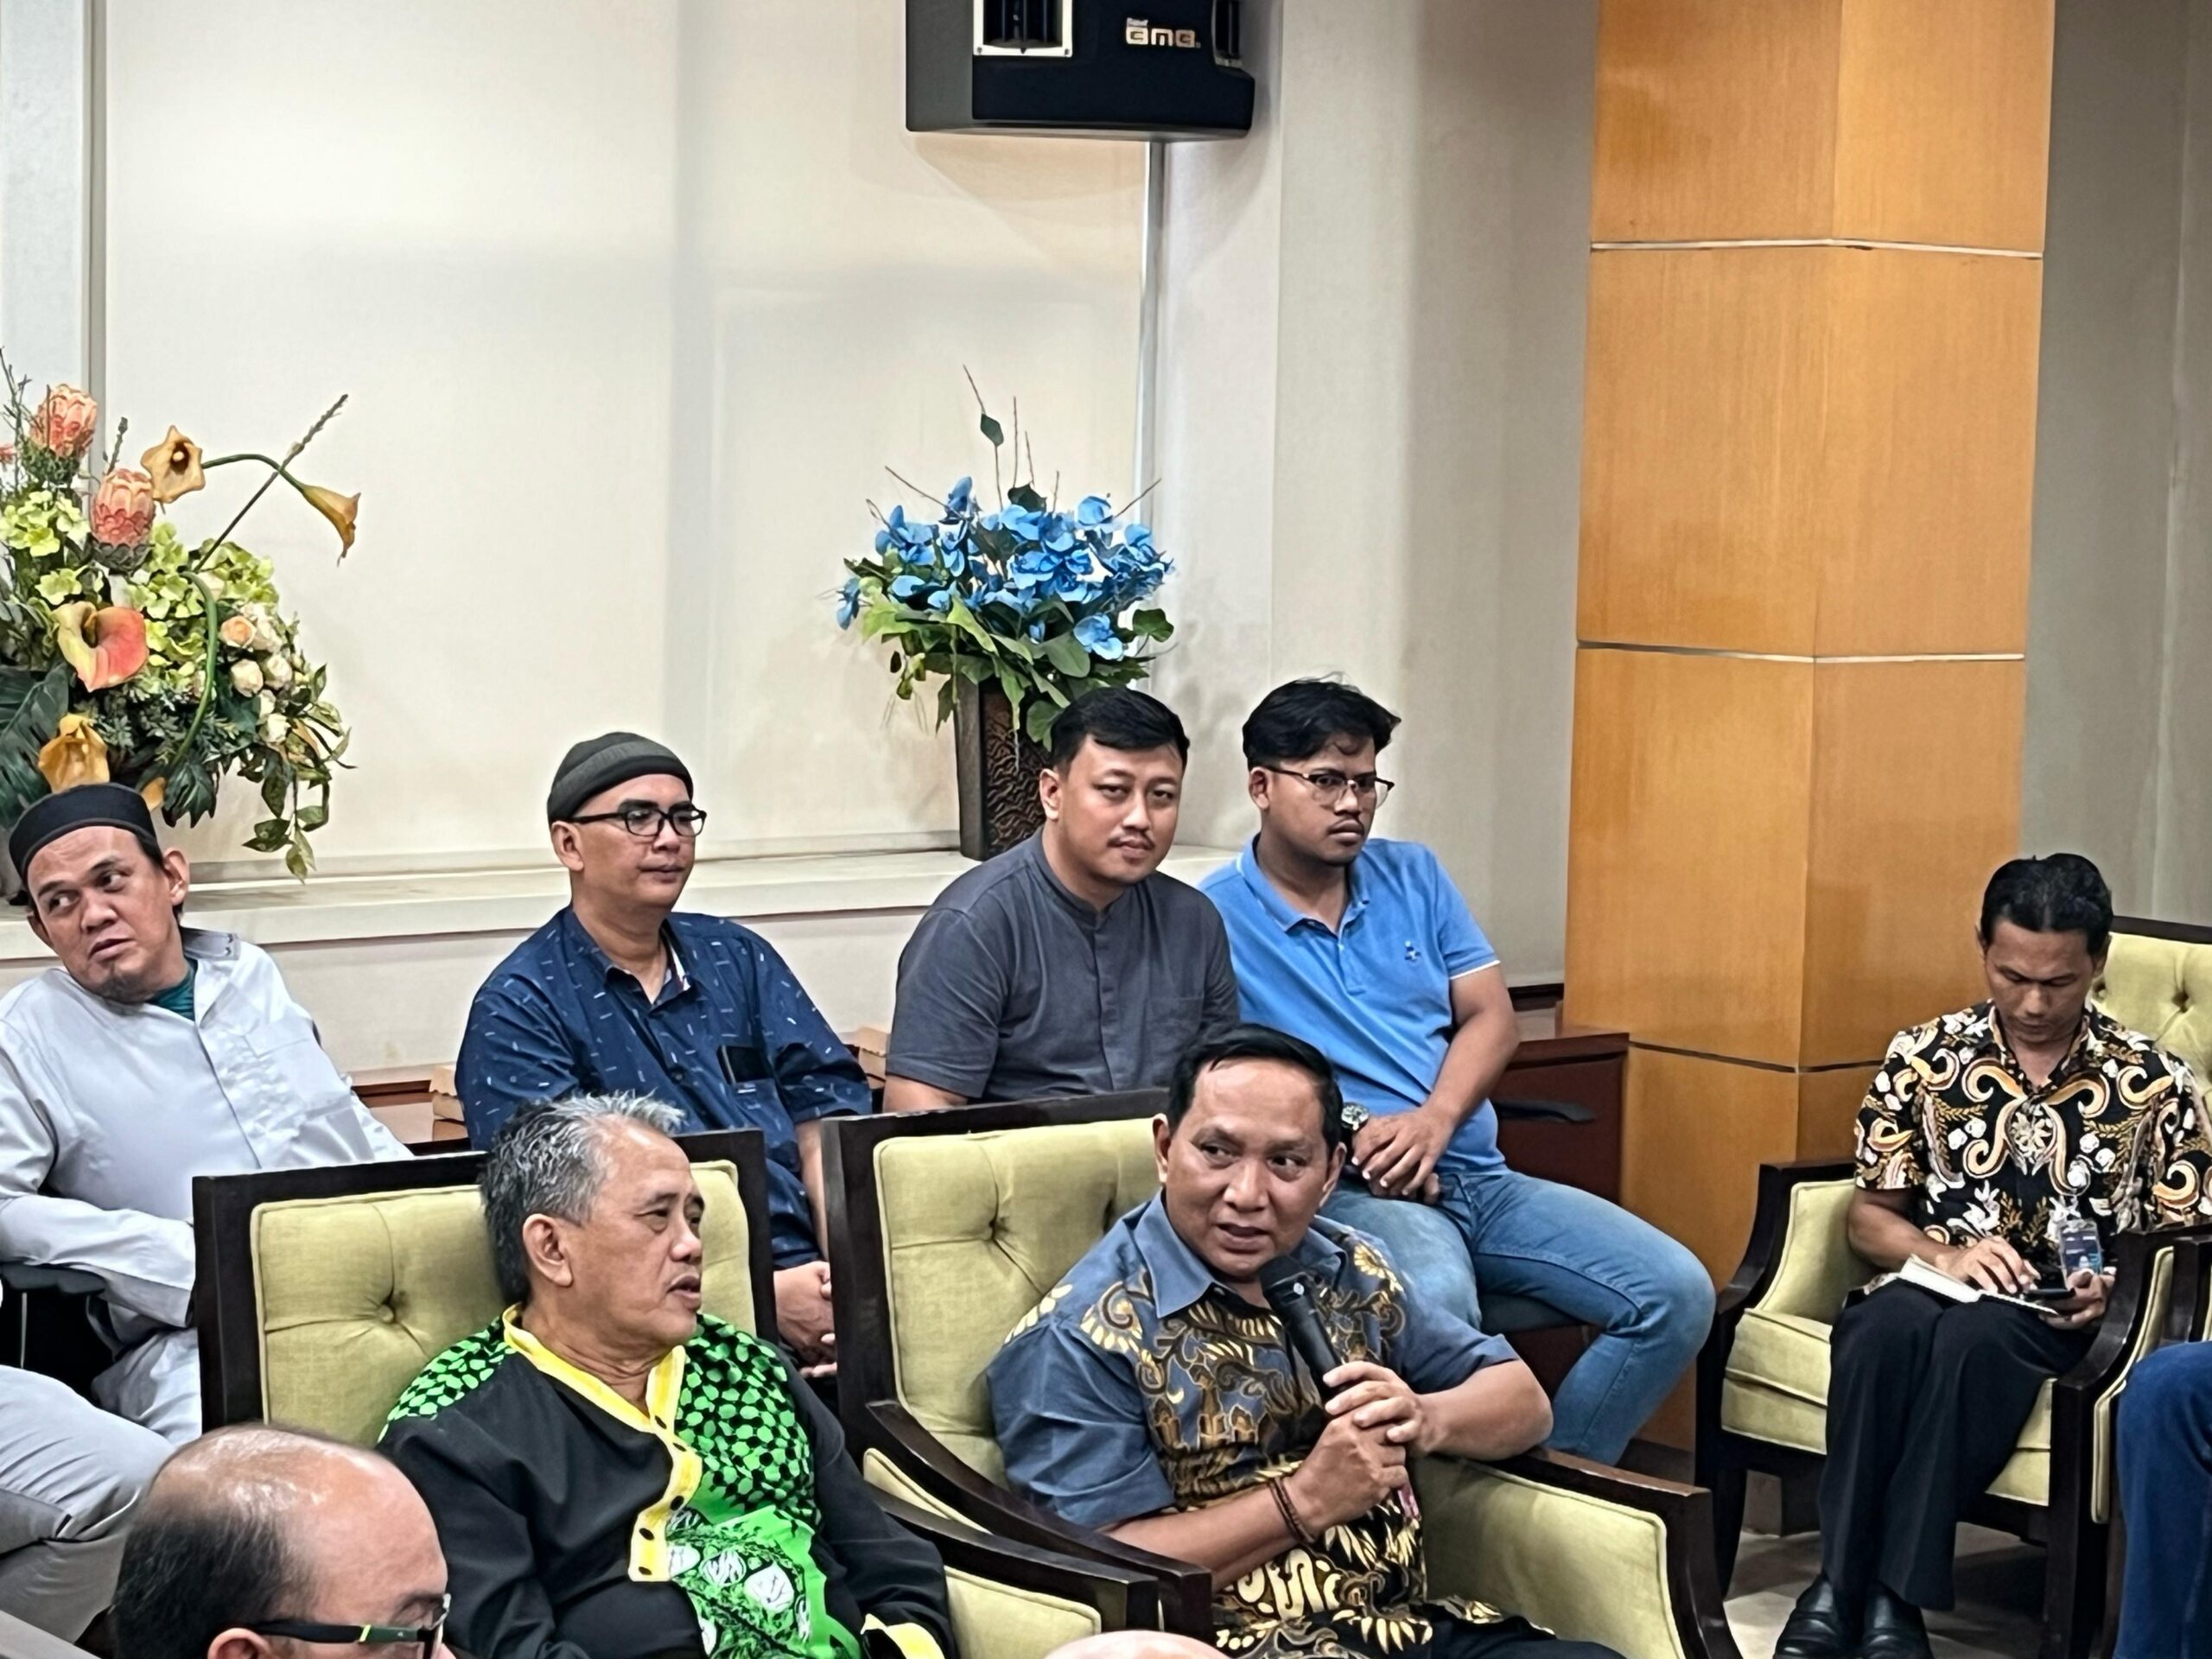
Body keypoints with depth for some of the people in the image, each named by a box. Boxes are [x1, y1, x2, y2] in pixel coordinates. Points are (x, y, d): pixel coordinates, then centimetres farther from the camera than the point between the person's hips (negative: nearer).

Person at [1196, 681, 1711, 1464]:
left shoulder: (1413, 876, 17)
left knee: (1677, 1291, -10)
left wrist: (1434, 1121, -7)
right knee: (1437, 1302, -41)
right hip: (1345, 1191, -6)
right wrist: (1349, 1137, -19)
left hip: (1478, 1176, 7)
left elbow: (1491, 1016, 12)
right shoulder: (1214, 918, 0)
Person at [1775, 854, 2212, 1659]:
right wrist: (1942, 1254, -11)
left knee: (1971, 1335, -37)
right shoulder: (1924, 1056, 7)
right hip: (1933, 1283, 2)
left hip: (2060, 1318, -1)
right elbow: (1869, 1216, 9)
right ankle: (1838, 1587, -35)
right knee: (1890, 1325, -36)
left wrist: (2114, 1284, -15)